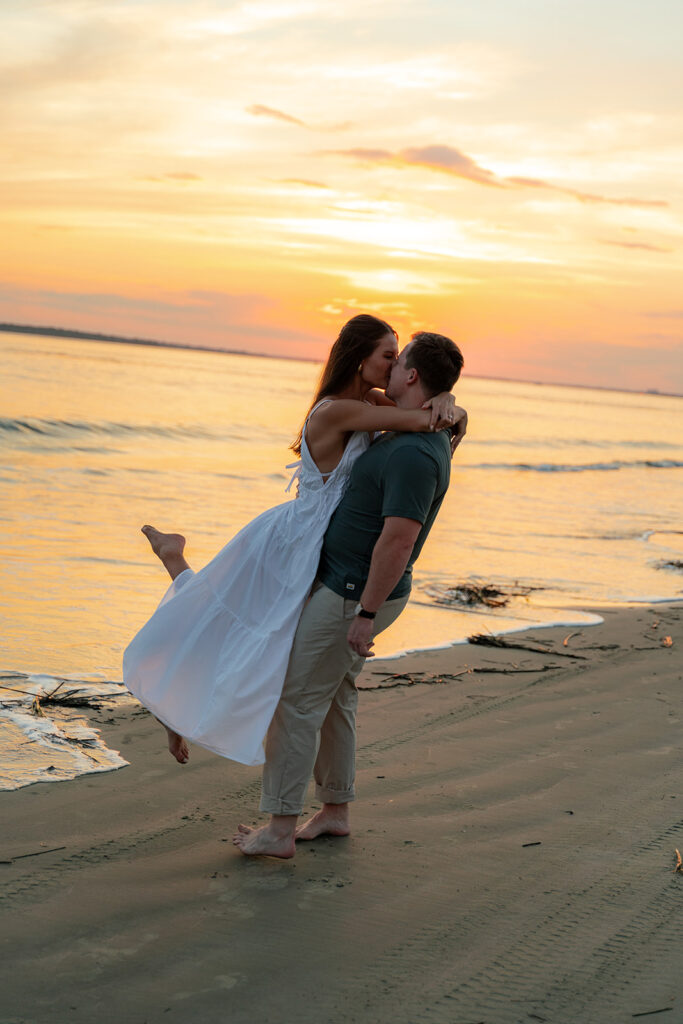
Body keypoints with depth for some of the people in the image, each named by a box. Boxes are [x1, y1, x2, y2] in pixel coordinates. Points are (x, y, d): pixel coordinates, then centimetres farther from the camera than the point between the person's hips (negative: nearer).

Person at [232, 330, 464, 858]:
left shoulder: (413, 454, -27)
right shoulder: (426, 433, 7)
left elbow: (399, 540, -30)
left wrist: (365, 614, -26)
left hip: (353, 594, -10)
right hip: (345, 583, 10)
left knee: (297, 701, -3)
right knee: (334, 698, 18)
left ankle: (279, 828, 2)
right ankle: (335, 810, 28)